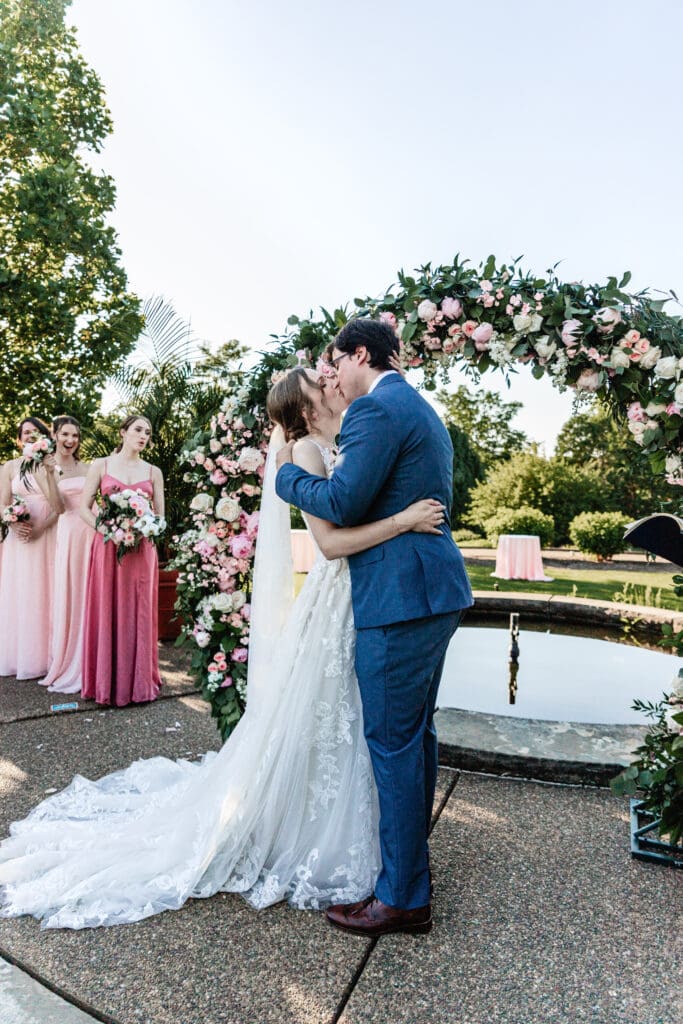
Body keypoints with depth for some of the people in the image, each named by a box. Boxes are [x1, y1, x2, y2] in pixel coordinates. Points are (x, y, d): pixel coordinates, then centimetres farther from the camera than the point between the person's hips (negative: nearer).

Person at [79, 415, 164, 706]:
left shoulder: (153, 472, 9)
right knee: (106, 612, 2)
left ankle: (138, 681, 15)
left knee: (139, 612, 5)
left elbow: (160, 515, 9)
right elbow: (84, 508, 2)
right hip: (107, 547, -1)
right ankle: (106, 681, 13)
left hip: (141, 549, 1)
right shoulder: (101, 465, 5)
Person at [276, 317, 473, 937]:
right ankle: (411, 857, 36)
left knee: (393, 743, 0)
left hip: (399, 597, -11)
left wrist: (289, 473, -1)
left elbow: (341, 504, -19)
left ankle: (403, 898, 15)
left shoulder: (376, 407, -13)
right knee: (416, 734, 19)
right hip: (435, 590, 11)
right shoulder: (422, 411, 19)